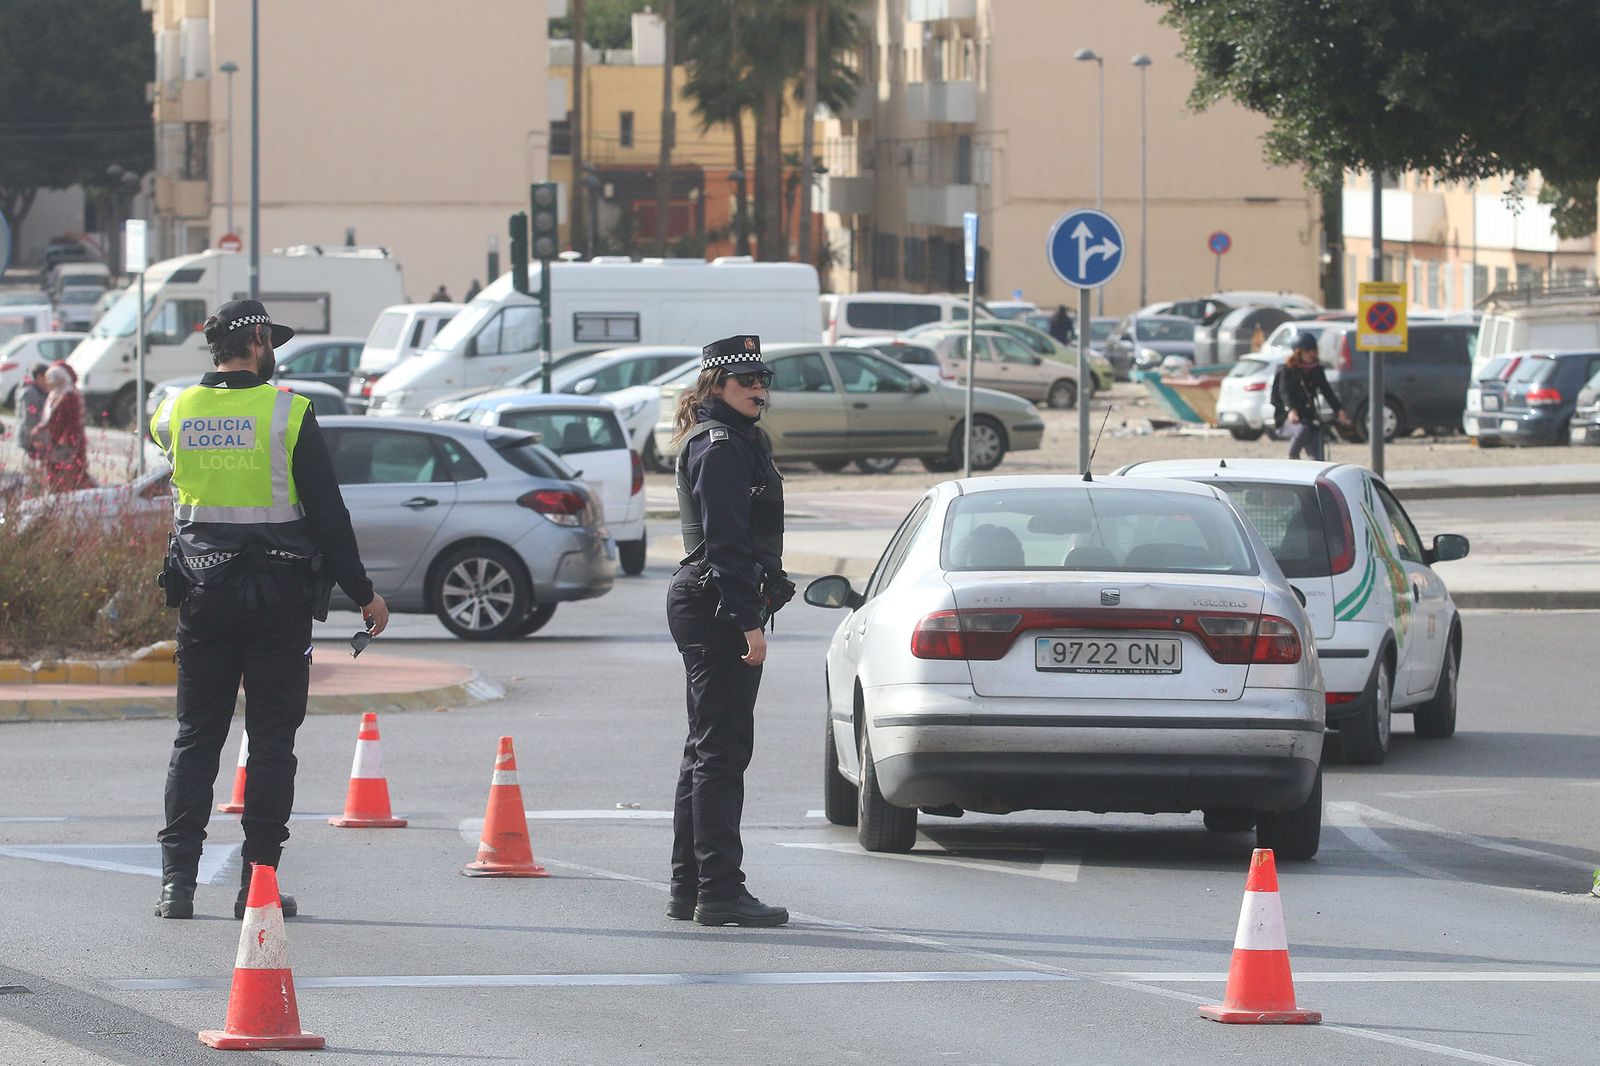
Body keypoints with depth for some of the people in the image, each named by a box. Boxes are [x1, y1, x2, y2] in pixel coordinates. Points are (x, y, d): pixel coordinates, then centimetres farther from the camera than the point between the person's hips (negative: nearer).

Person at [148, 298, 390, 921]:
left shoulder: (174, 415, 1)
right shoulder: (288, 415, -9)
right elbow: (328, 513, -7)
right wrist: (363, 593, 0)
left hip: (201, 592, 3)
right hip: (277, 590, -3)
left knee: (195, 737, 9)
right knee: (272, 741, 3)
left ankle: (177, 880, 1)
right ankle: (258, 884, 0)